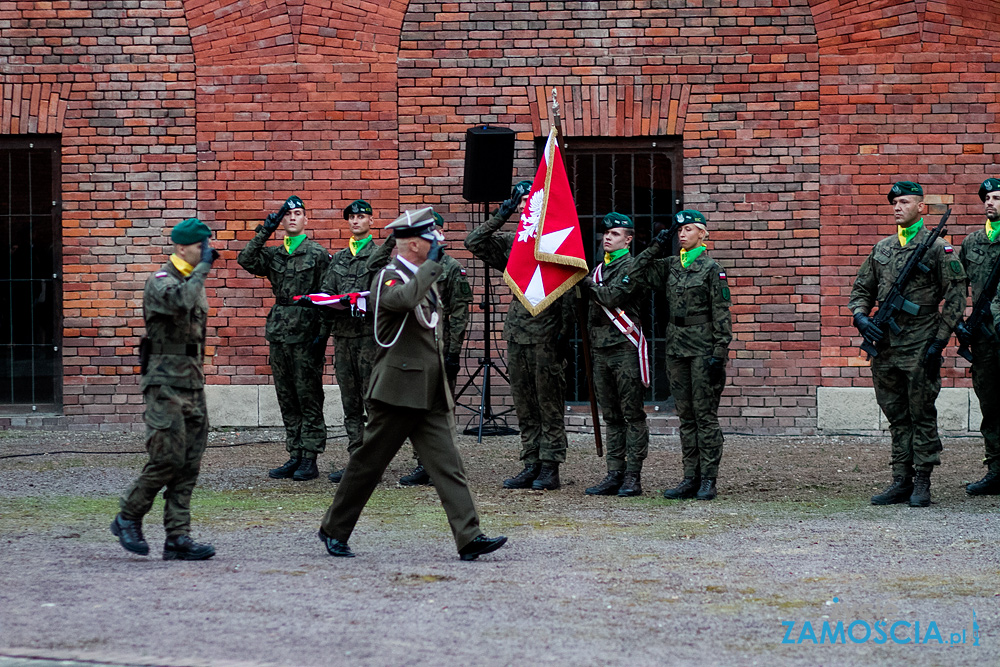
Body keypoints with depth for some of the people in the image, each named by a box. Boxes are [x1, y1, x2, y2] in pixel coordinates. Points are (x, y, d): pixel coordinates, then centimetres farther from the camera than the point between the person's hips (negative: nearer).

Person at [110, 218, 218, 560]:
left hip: (193, 386, 8)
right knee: (168, 458, -12)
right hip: (165, 384, -8)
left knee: (189, 465, 3)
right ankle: (128, 518, 5)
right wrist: (203, 266, -21)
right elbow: (181, 301, -32)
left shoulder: (195, 282, 18)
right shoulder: (161, 282, -9)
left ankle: (178, 538, 3)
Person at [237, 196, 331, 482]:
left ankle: (310, 459, -1)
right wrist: (264, 233, -6)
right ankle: (295, 456, 14)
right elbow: (246, 260, -2)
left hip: (306, 334, -6)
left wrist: (323, 334, -11)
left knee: (309, 398, -3)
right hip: (279, 333, 6)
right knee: (287, 399, 8)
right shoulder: (273, 254, 14)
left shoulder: (318, 254, -1)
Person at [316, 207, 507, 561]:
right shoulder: (389, 278, -10)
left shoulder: (425, 278, 17)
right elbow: (403, 300, -36)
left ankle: (468, 536, -9)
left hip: (430, 397, 8)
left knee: (448, 464, -3)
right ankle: (334, 530, 17)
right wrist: (432, 263, -26)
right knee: (368, 462, 3)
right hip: (397, 392, -8)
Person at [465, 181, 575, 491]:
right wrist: (499, 218, 1)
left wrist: (565, 331, -11)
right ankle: (531, 465, 14)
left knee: (549, 404, -2)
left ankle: (550, 468, 1)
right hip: (517, 333, 6)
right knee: (524, 406, 8)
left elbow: (568, 290, -7)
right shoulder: (512, 242, 13)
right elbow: (474, 242, 10)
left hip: (546, 334, -6)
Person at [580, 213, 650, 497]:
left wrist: (588, 283, -8)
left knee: (632, 414, -4)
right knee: (611, 416, 8)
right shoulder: (600, 268, 19)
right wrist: (590, 340, 18)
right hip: (601, 349, 8)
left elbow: (613, 296, -19)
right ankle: (614, 474, 10)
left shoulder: (632, 266, -5)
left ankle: (633, 476, -4)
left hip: (626, 348, -8)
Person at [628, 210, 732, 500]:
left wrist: (720, 352, -13)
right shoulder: (670, 266, 11)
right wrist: (655, 248, 2)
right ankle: (691, 478, 10)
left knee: (705, 414, -5)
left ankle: (708, 480, -2)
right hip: (676, 346, 6)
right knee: (686, 416, 7)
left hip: (702, 348, -6)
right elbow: (636, 274, 7)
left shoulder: (711, 268, -5)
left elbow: (721, 313, -7)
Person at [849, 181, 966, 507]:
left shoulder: (937, 248, -3)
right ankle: (901, 482, 13)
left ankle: (922, 483, 4)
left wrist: (939, 341, -11)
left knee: (922, 416, -1)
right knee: (897, 419, 9)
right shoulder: (881, 248, 14)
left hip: (920, 346, -6)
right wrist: (860, 316, -1)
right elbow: (861, 290, 20)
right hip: (885, 344, 6)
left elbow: (955, 297, -5)